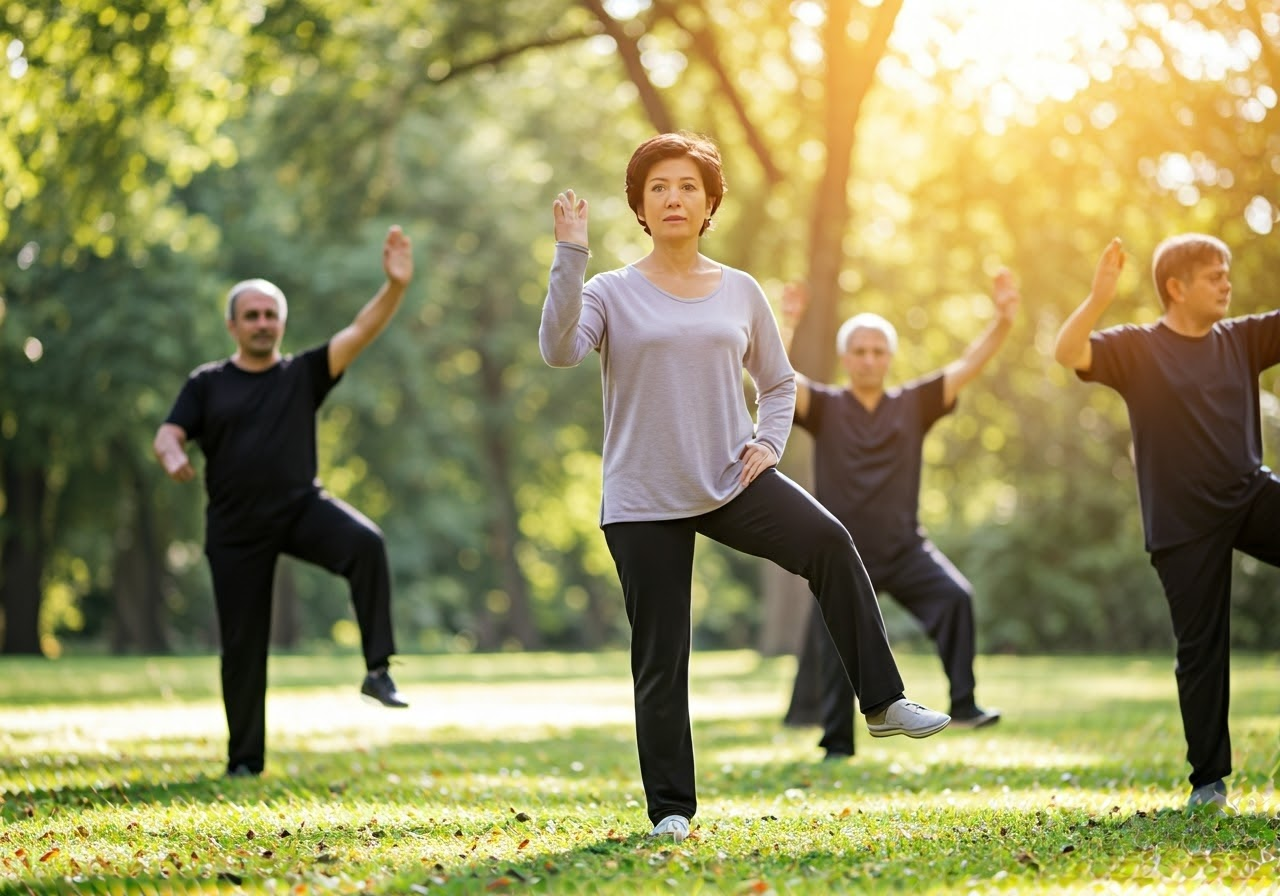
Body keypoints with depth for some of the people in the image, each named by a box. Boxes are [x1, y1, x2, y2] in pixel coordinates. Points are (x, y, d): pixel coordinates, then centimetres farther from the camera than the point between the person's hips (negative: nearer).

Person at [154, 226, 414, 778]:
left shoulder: (303, 374, 5)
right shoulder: (207, 384, 6)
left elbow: (360, 333, -7)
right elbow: (167, 434, -4)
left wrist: (395, 287, -23)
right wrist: (173, 456, -29)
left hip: (301, 507, 0)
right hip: (236, 527, 1)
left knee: (365, 543, -31)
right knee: (242, 645, 4)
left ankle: (378, 668, -27)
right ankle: (244, 759, 18)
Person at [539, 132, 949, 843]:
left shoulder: (741, 292, 10)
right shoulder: (613, 294, 2)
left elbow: (779, 380, 22)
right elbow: (559, 350, -18)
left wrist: (769, 442, 3)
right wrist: (570, 256, -23)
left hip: (732, 481, 2)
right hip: (643, 500, -1)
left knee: (828, 542, -26)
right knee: (661, 659, 0)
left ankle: (884, 702, -20)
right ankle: (671, 808, 13)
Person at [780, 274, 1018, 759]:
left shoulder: (913, 404, 6)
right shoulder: (824, 406, 2)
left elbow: (966, 367, 0)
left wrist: (1001, 322, -14)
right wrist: (787, 325, -26)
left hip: (904, 548, 1)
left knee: (955, 597, -24)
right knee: (836, 656, 2)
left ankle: (963, 705, -20)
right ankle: (837, 746, 18)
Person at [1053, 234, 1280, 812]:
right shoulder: (1138, 348, -3)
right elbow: (1068, 353, -18)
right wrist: (1100, 297, -32)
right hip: (1185, 522, -3)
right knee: (1200, 649, 1)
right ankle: (1208, 781, 10)